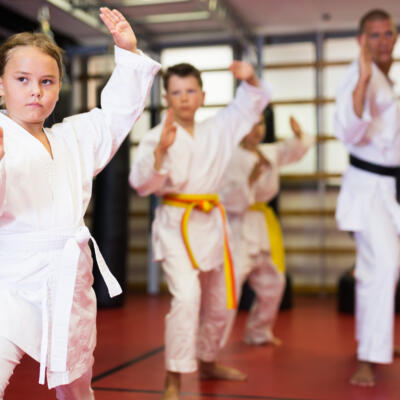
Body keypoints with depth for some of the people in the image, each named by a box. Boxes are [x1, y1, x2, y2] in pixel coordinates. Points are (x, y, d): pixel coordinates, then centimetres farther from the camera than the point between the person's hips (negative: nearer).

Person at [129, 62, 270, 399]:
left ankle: (208, 362, 41)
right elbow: (141, 183, -18)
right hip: (176, 224, -6)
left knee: (218, 302, 17)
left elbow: (252, 102, 14)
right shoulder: (158, 136, -8)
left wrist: (249, 77, -6)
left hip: (211, 223, 6)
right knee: (186, 296, -23)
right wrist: (160, 149, -32)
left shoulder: (218, 130, 6)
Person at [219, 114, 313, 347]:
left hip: (264, 225, 8)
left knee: (272, 284, 18)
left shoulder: (269, 153, 6)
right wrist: (249, 181, -29)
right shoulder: (232, 158, -15)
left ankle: (258, 332, 38)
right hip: (240, 227, -8)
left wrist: (299, 135, 2)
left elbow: (295, 150, 23)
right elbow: (228, 201, -18)